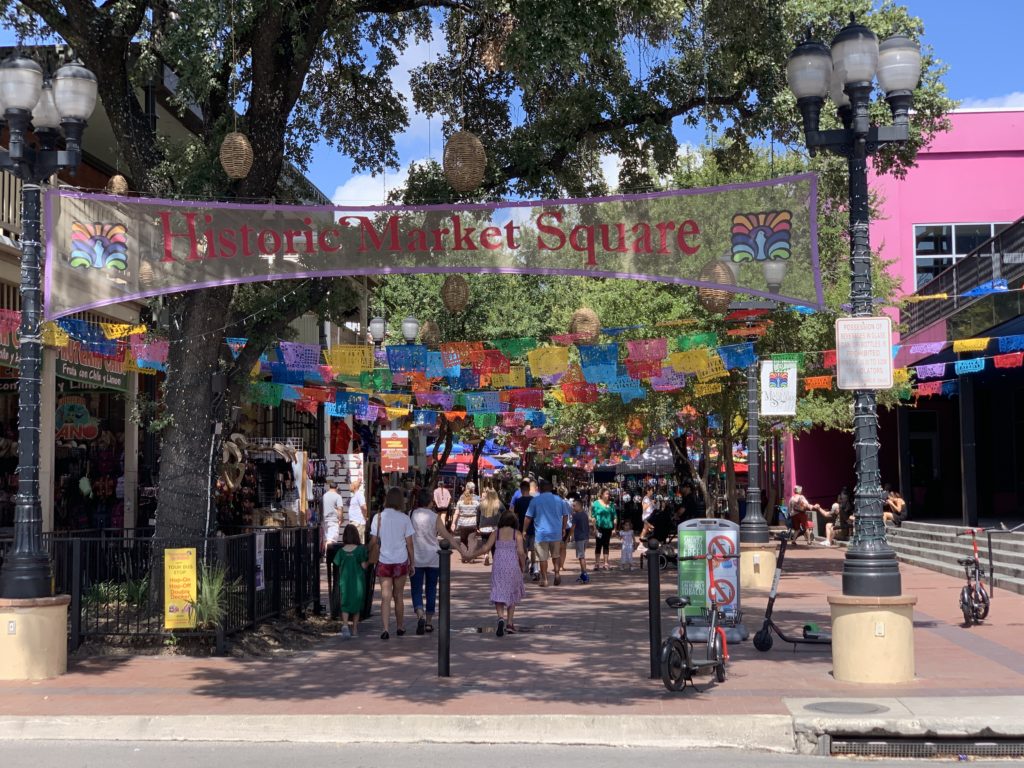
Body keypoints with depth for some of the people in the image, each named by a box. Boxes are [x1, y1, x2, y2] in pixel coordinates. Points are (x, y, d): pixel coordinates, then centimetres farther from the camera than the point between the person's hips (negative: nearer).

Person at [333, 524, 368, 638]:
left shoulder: (341, 551, -3)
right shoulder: (361, 549, -9)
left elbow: (337, 565, 2)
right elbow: (364, 566, -8)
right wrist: (369, 561, 10)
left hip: (344, 581, 1)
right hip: (358, 581, -1)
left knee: (345, 604, 6)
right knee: (356, 604, 13)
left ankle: (345, 625, -19)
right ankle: (355, 630, 19)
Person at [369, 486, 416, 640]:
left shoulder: (378, 517, -3)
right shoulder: (404, 518, -4)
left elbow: (374, 541, -2)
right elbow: (409, 544, -1)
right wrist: (412, 563, 8)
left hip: (384, 562, 0)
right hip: (401, 562, 0)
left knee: (386, 597, -1)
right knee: (398, 596, 15)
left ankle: (385, 629, -15)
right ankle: (400, 627, 26)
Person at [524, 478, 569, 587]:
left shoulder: (535, 500, -4)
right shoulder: (558, 500, 5)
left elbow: (528, 517, -3)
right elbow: (565, 516, 8)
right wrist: (563, 529, 19)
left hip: (541, 533, -3)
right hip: (556, 533, 3)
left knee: (543, 558, 3)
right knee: (555, 556, 16)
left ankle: (544, 579, 5)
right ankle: (557, 574, 0)